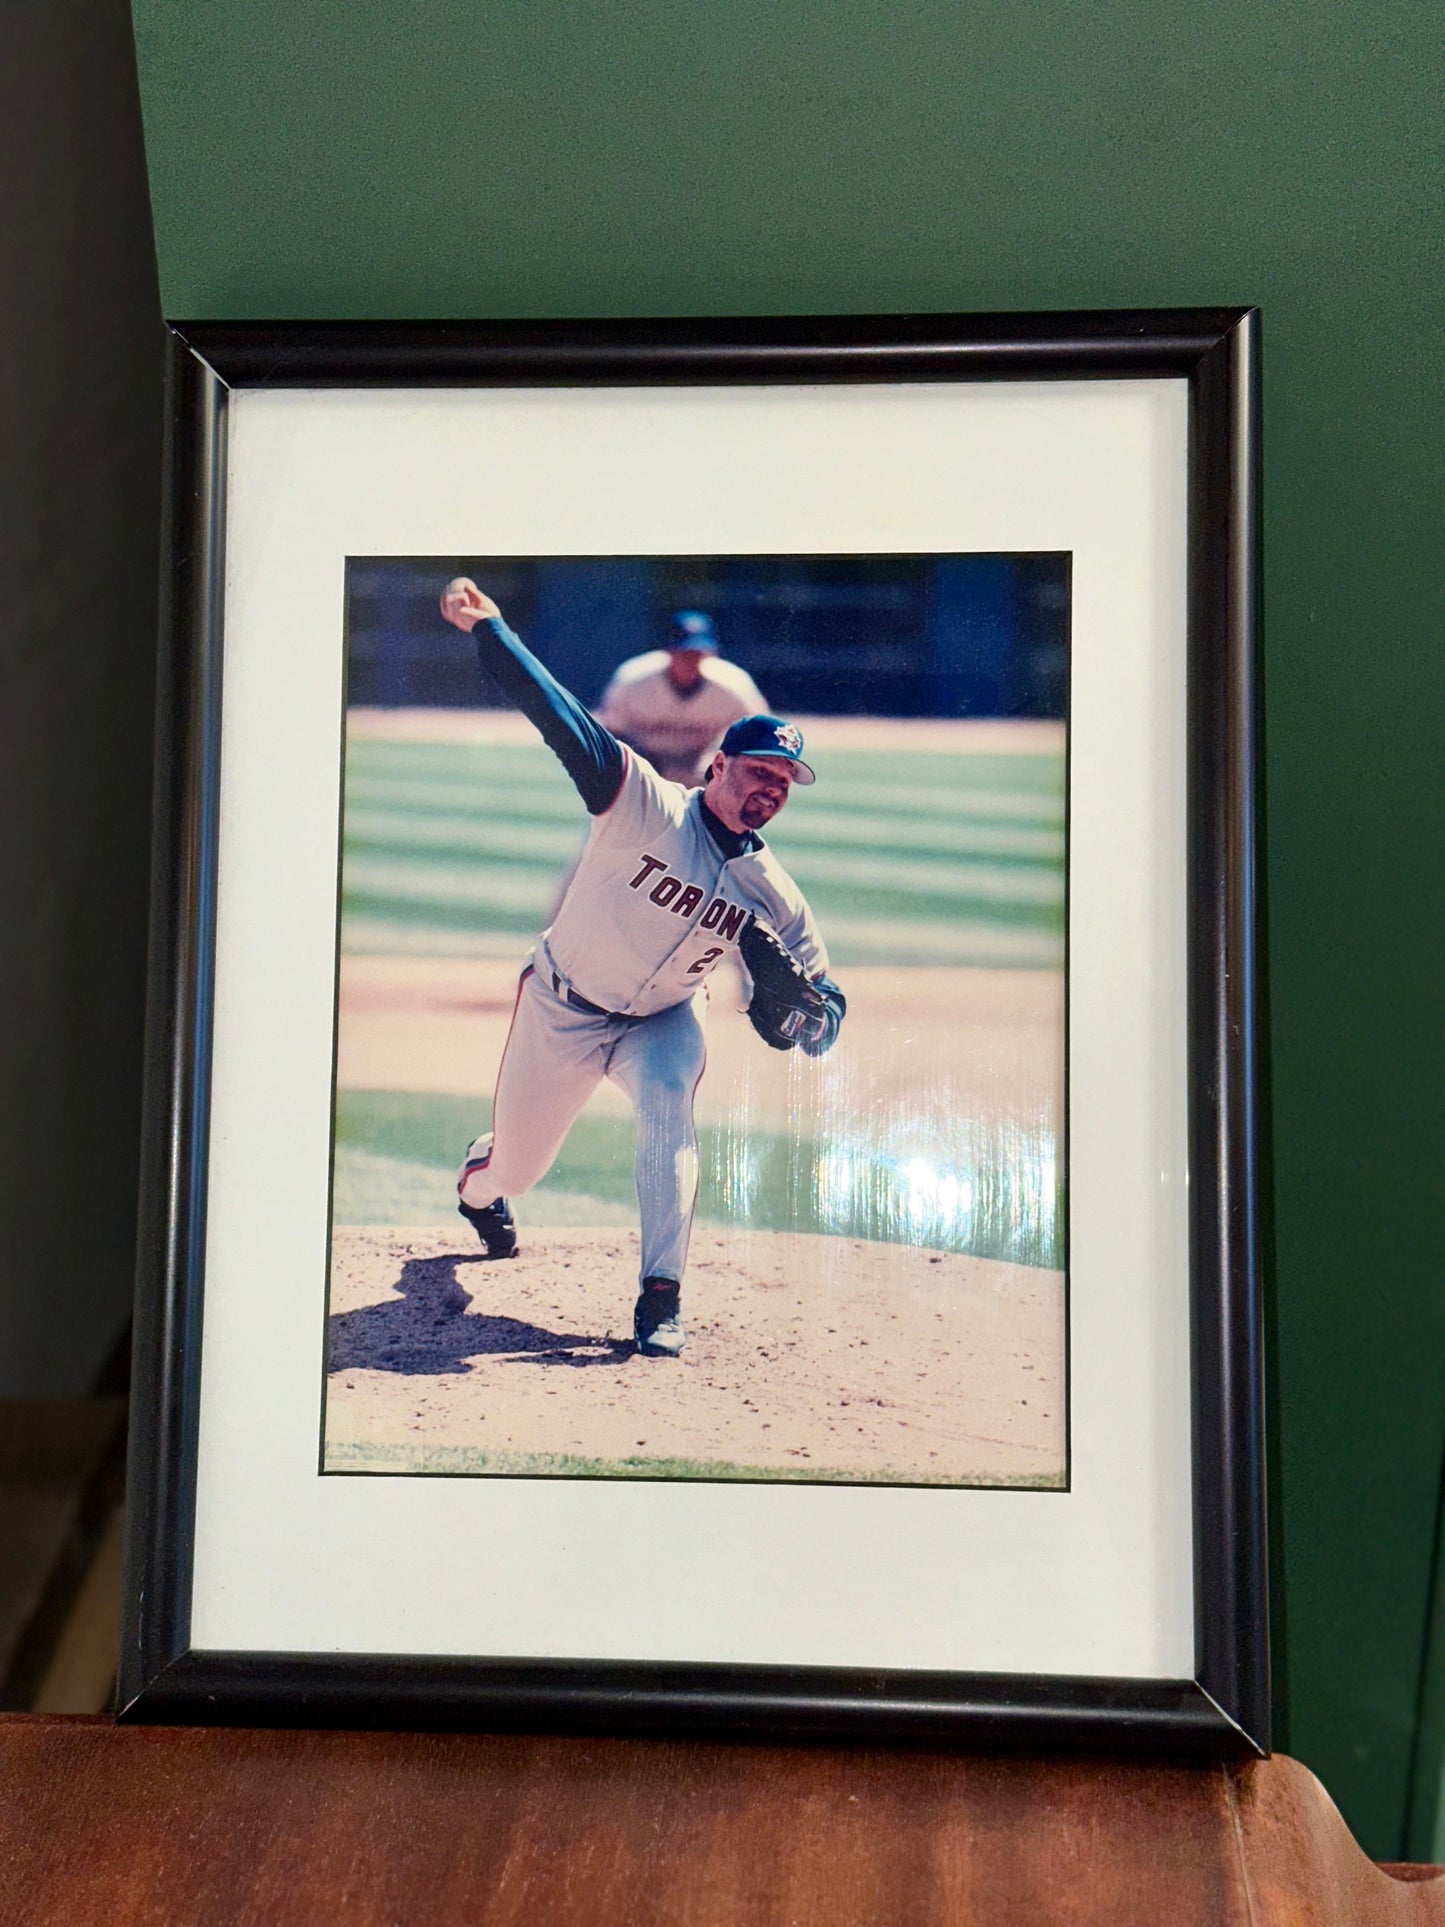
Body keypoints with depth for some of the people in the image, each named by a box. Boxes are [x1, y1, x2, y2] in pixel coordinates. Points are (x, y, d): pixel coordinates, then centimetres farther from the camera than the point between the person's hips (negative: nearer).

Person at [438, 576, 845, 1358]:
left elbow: (823, 1021, -11)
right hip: (560, 1008, -2)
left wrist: (783, 988, -34)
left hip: (661, 1021, 2)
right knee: (515, 1167, 14)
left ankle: (661, 1298, -21)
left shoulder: (771, 893, -14)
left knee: (668, 1110, -31)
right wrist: (488, 628, -43)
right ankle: (477, 1182, 54)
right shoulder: (648, 809, -24)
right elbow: (569, 726, -35)